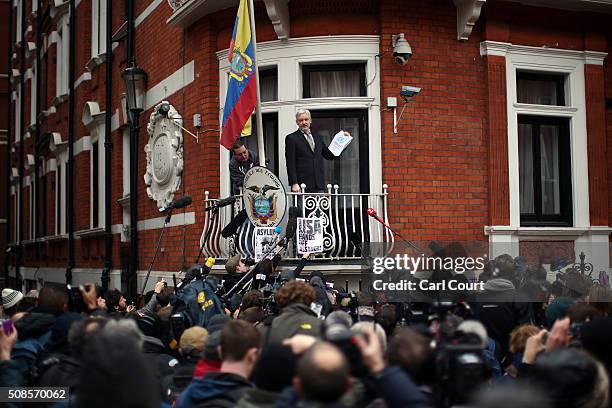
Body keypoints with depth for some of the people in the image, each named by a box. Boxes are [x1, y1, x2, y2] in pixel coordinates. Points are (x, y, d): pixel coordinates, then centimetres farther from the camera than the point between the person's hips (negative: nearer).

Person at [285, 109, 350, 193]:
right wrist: (294, 184, -16)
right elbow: (290, 164, -6)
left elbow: (329, 155, 23)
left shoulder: (317, 137, 19)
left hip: (318, 186, 5)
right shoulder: (291, 138, 1)